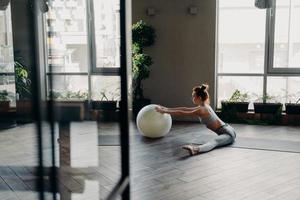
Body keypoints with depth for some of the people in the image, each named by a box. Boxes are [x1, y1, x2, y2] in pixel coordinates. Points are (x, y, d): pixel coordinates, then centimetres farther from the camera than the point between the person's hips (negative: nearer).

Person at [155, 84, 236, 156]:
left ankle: (196, 149, -60)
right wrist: (167, 108, 22)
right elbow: (185, 109, 20)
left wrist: (163, 111, -5)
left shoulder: (202, 110, -14)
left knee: (214, 142, -38)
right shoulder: (203, 106, 13)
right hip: (227, 130, 11)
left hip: (228, 133, -11)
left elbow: (182, 113, -11)